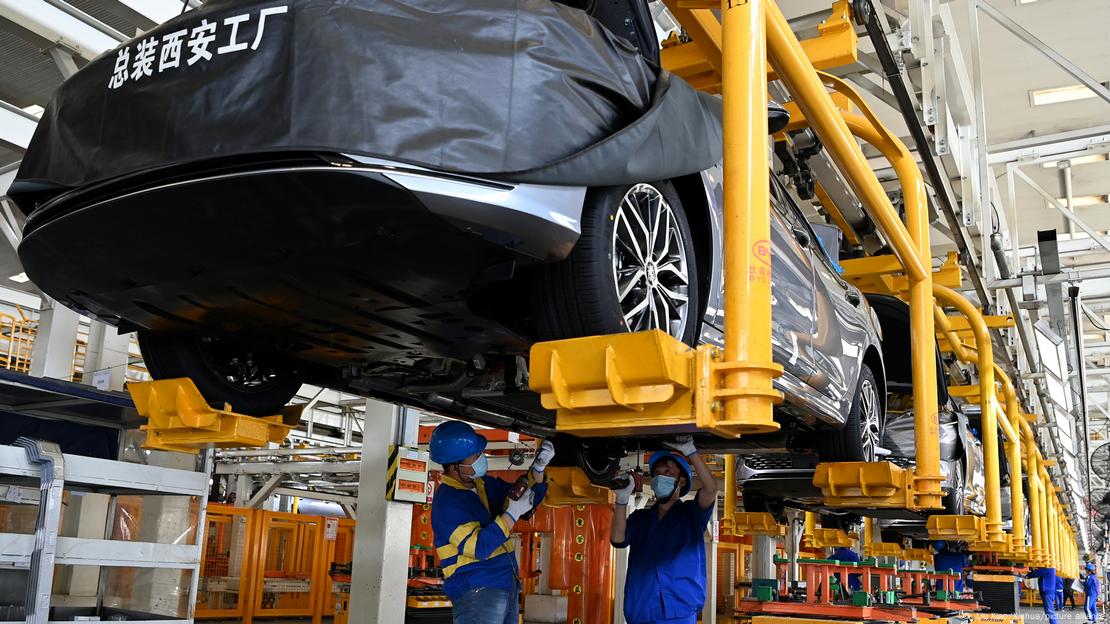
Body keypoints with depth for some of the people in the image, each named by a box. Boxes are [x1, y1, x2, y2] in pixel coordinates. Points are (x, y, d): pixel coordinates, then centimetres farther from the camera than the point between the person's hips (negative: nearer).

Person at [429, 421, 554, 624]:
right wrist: (512, 514, -20)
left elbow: (529, 498, 20)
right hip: (477, 592, -9)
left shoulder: (484, 484, 12)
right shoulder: (446, 501, -15)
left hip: (508, 590, 9)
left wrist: (538, 469, 2)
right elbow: (478, 547, -21)